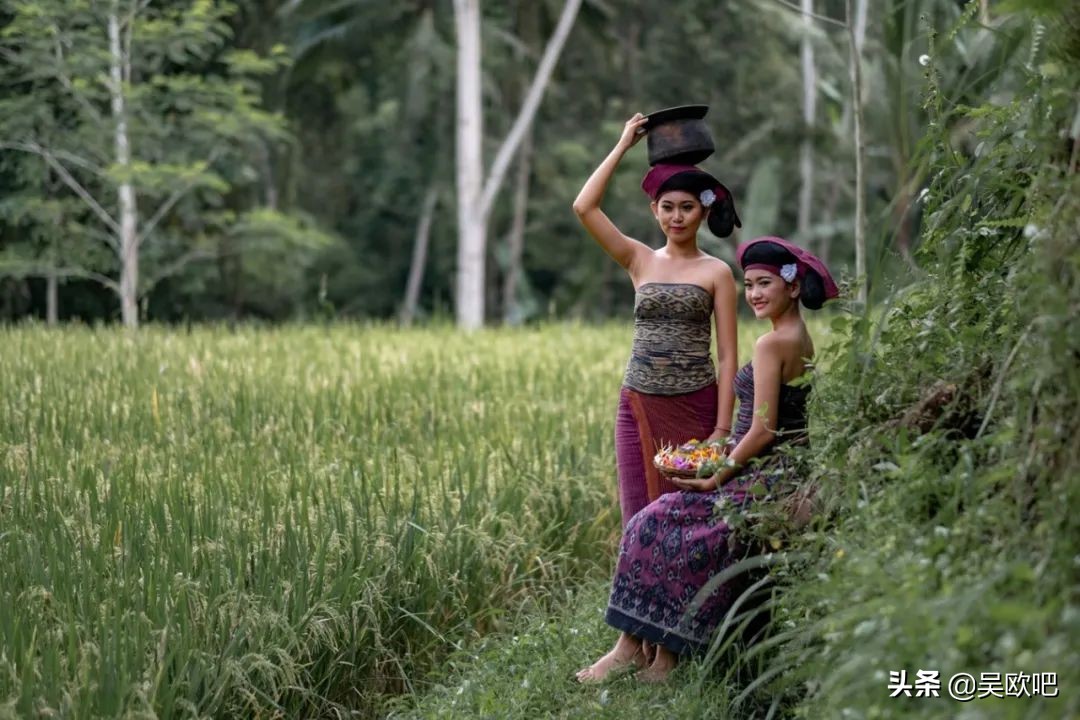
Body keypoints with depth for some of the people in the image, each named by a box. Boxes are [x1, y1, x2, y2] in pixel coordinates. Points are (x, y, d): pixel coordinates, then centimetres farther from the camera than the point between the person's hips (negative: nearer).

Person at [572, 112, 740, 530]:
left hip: (694, 408, -2)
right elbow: (584, 208, -2)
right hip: (639, 407, 2)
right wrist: (622, 146, 2)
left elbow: (727, 356, -3)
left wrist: (722, 429, -10)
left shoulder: (716, 273, 1)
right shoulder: (640, 261, 8)